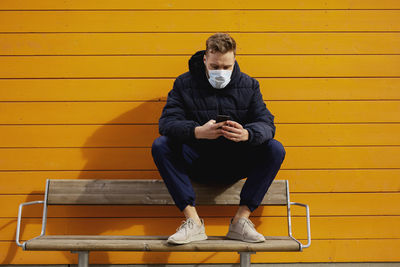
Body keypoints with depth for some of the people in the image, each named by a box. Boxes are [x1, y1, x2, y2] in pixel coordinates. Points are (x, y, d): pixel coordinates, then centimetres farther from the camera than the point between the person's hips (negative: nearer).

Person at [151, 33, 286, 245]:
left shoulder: (249, 85, 3)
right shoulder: (184, 84, -2)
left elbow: (266, 123, -8)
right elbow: (166, 122, -14)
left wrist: (246, 134, -33)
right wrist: (197, 132, -35)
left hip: (234, 165, 1)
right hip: (196, 163, 0)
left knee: (275, 149, -22)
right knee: (160, 146, -25)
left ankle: (241, 219, -16)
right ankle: (193, 221, -22)